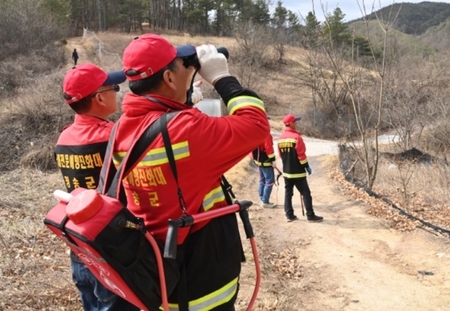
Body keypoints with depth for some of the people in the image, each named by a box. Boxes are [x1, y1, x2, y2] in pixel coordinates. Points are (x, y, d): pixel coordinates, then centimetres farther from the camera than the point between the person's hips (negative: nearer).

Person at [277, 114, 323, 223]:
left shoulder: (280, 138, 6)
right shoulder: (296, 137, -15)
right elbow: (301, 154, -16)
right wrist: (307, 166, -6)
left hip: (286, 171, 7)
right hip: (298, 171, -7)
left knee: (288, 192, 10)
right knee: (306, 193, -1)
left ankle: (289, 215, 11)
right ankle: (310, 215, 0)